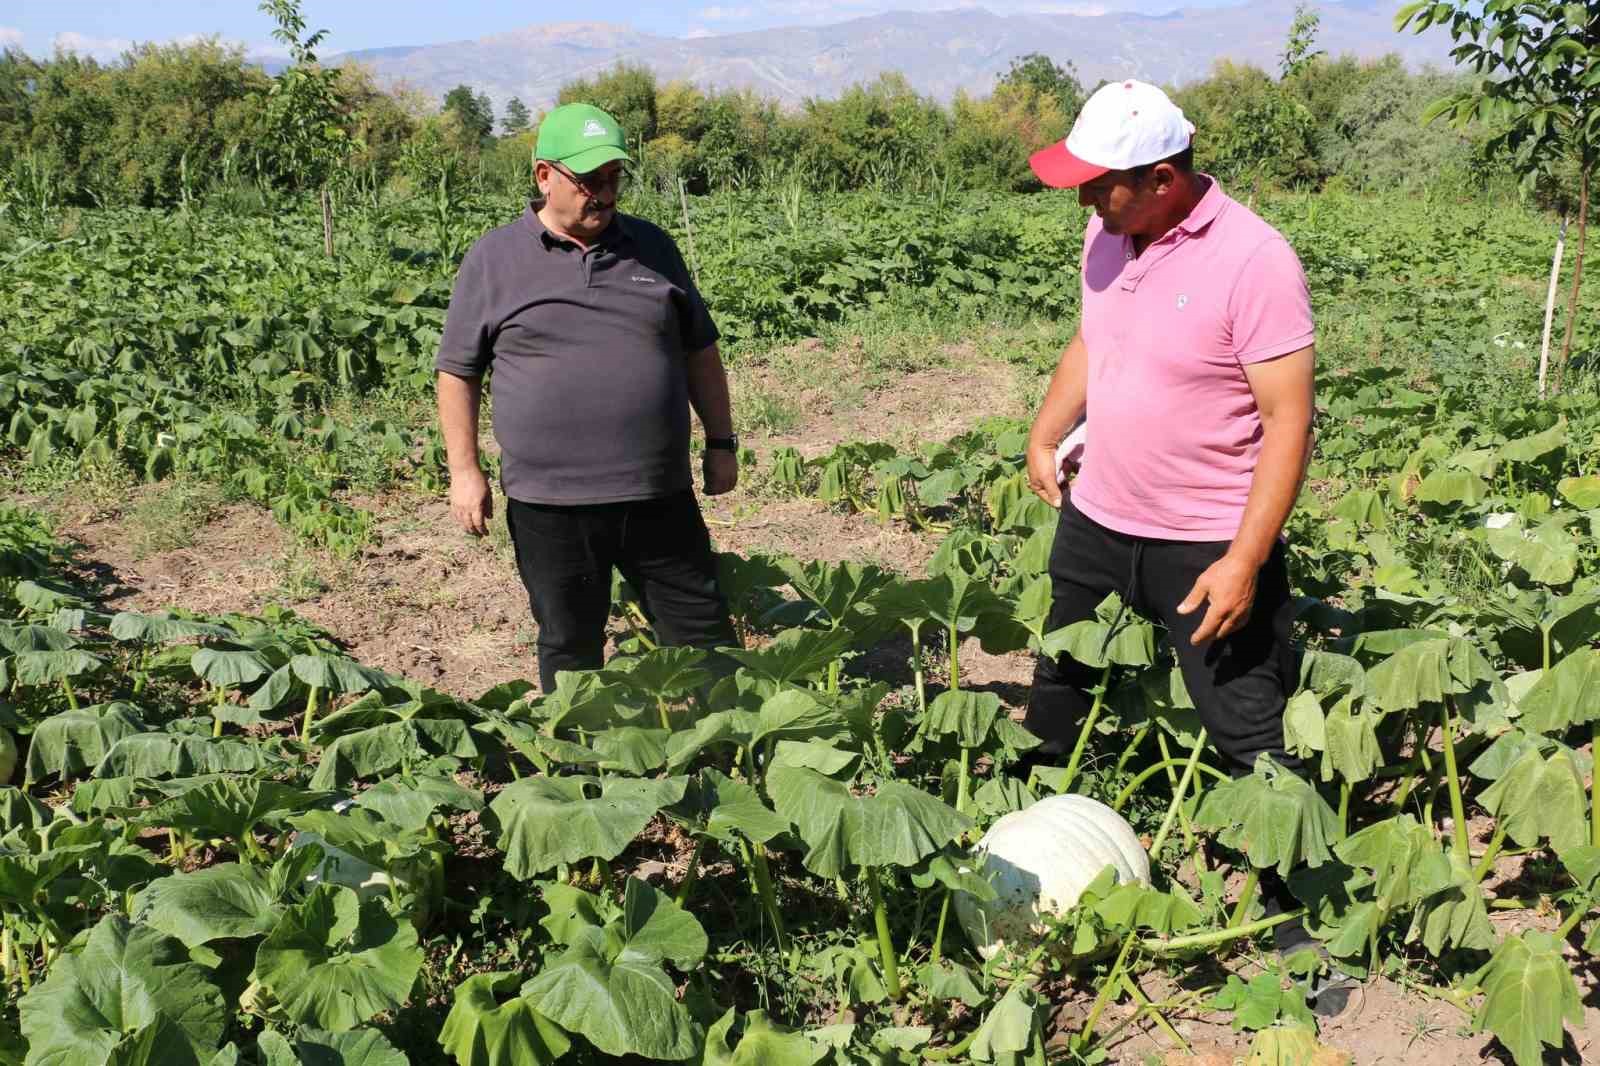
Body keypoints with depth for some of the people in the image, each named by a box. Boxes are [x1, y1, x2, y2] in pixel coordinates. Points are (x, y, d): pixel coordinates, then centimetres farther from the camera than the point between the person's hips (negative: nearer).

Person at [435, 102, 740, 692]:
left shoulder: (652, 247, 8)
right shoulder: (493, 259, 1)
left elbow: (699, 351, 15)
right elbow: (457, 371, 4)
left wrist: (721, 442, 11)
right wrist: (464, 470, -2)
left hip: (660, 495, 2)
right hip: (549, 504, -2)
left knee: (705, 633, 8)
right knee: (570, 648, 11)